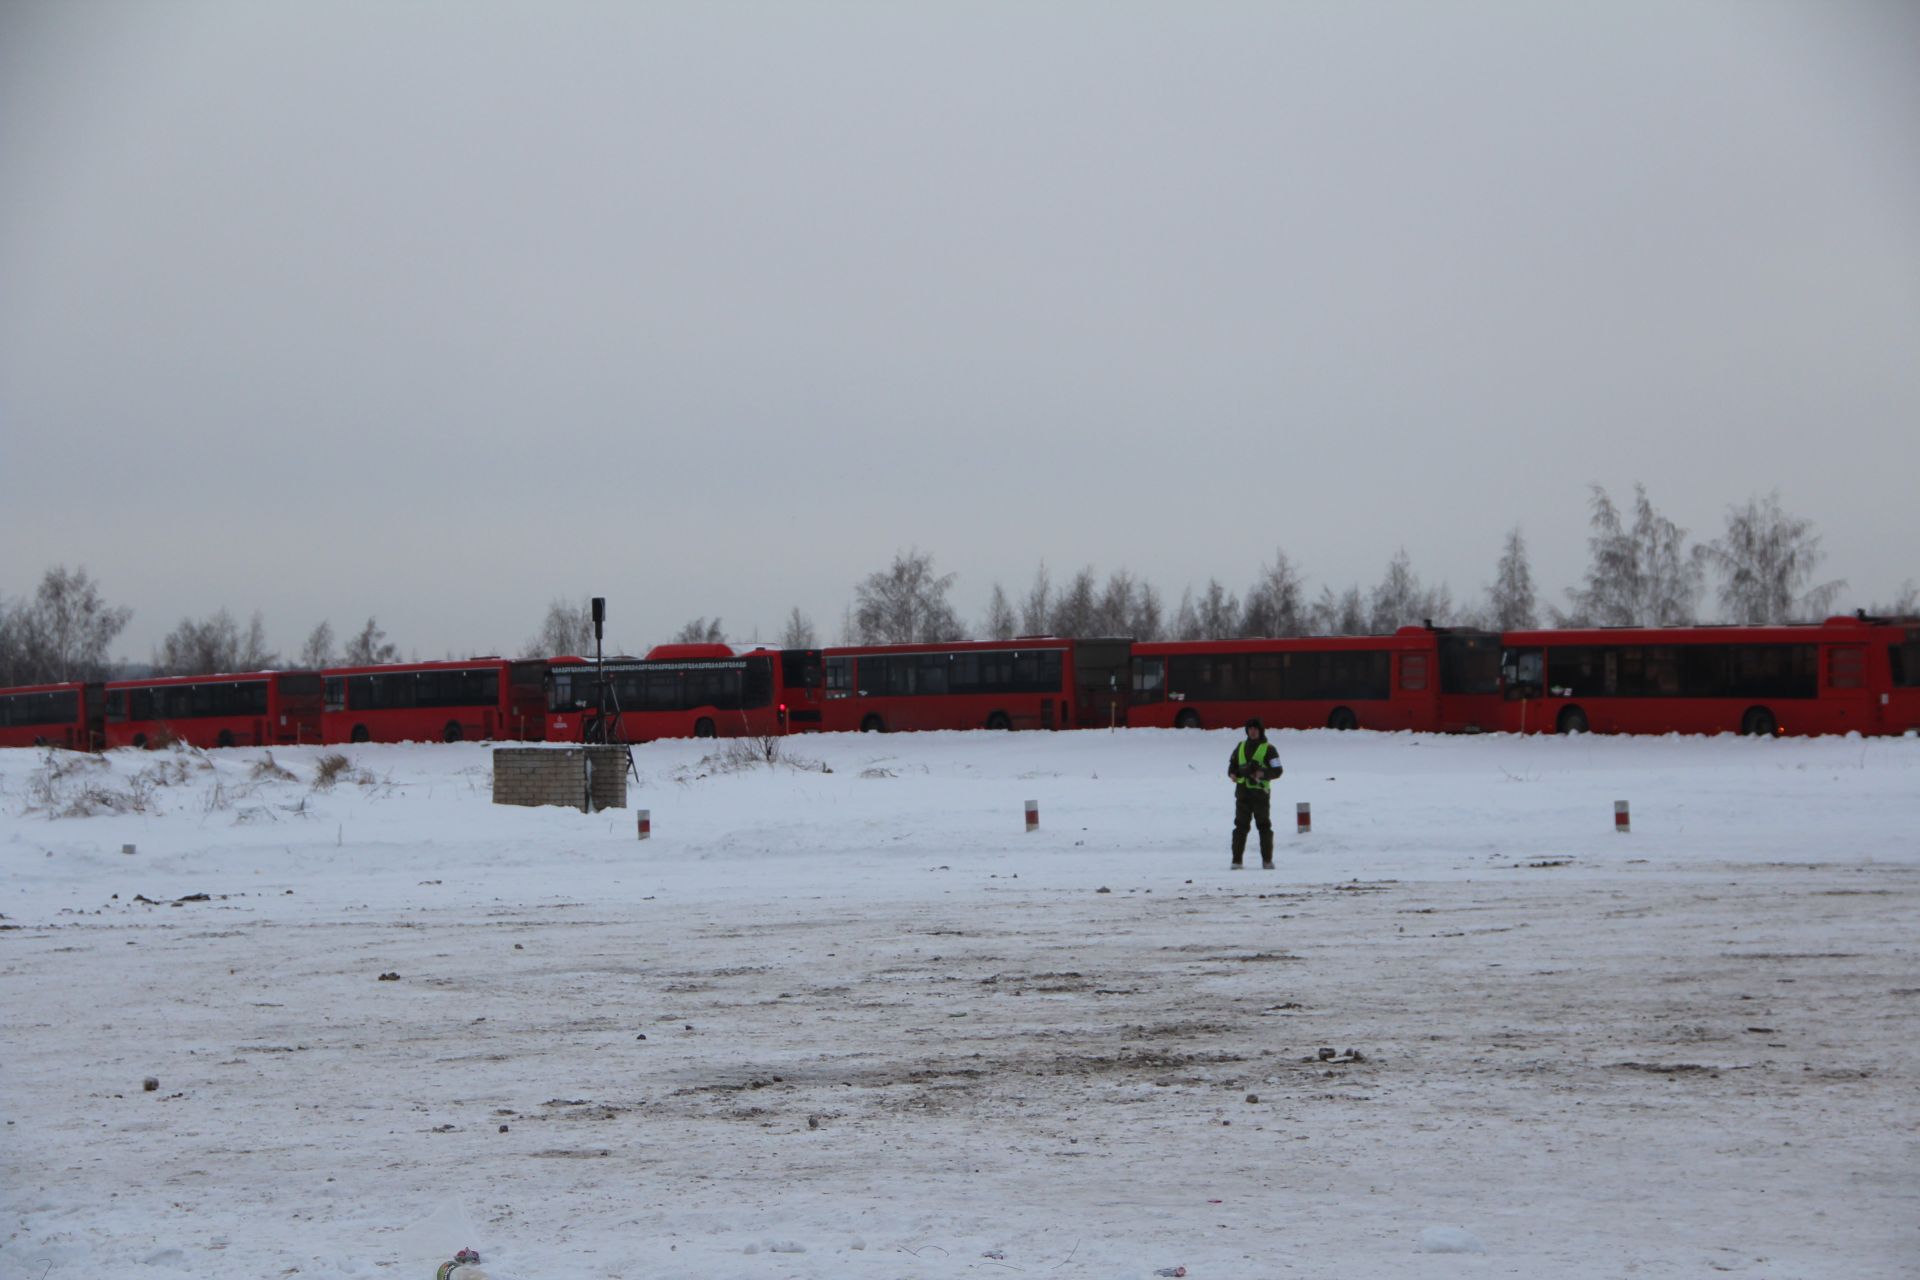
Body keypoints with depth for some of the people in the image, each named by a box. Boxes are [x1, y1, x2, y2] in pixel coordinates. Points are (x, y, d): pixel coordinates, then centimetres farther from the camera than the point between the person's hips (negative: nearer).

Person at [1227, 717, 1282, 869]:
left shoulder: (1268, 749, 1)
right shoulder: (1241, 747, 15)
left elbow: (1278, 770, -3)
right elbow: (1232, 762, 25)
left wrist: (1264, 774, -20)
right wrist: (1232, 773, 4)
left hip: (1260, 791, -3)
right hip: (1242, 791, 3)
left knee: (1264, 825, 0)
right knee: (1240, 825, 1)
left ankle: (1267, 860, 7)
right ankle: (1236, 860, 2)